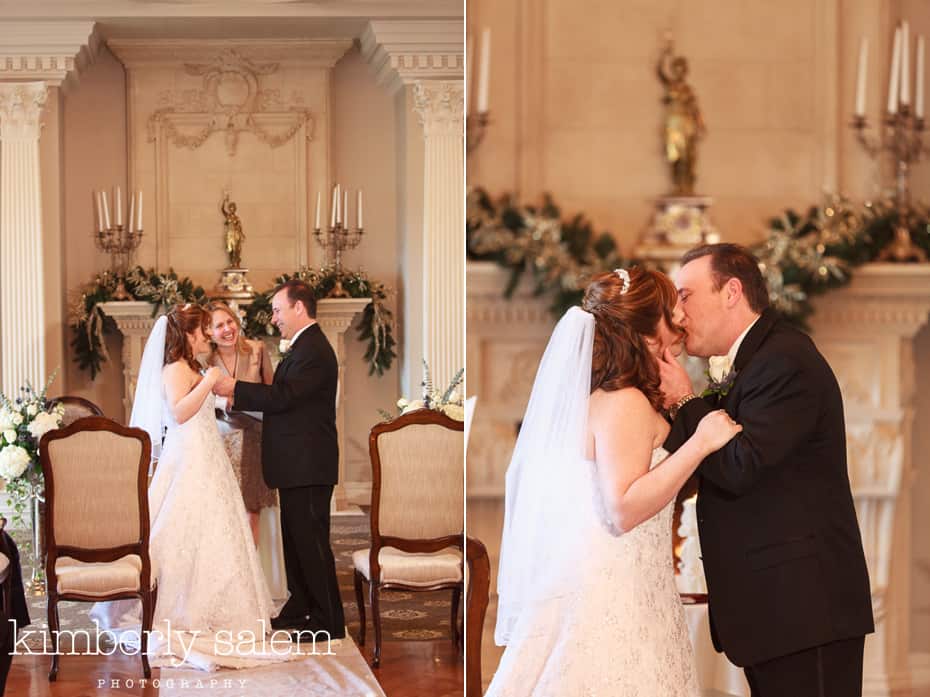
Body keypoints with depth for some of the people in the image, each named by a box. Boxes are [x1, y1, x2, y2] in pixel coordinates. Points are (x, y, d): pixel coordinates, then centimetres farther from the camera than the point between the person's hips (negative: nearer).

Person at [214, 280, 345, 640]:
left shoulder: (313, 350, -17)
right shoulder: (304, 347, 17)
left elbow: (282, 396, -24)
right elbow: (287, 398, 15)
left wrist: (235, 388, -15)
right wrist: (240, 397, 5)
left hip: (308, 465, -11)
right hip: (298, 463, 11)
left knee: (311, 541, -6)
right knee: (296, 539, 17)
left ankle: (329, 621, 0)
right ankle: (300, 609, 27)